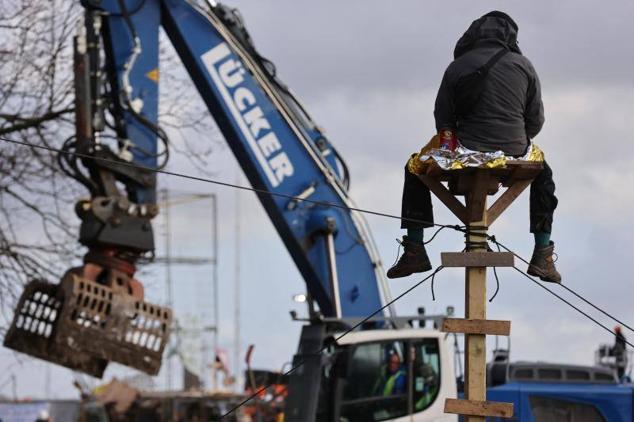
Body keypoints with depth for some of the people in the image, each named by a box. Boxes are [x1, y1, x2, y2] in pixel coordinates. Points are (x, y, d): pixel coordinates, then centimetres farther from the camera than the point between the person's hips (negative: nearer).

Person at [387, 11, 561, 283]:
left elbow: (443, 120, 3)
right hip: (514, 154, 1)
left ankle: (414, 251, 17)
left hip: (467, 154, -1)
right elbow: (536, 120, 7)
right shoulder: (523, 66, 4)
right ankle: (542, 255, 26)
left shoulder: (457, 67, 1)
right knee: (542, 174, 35)